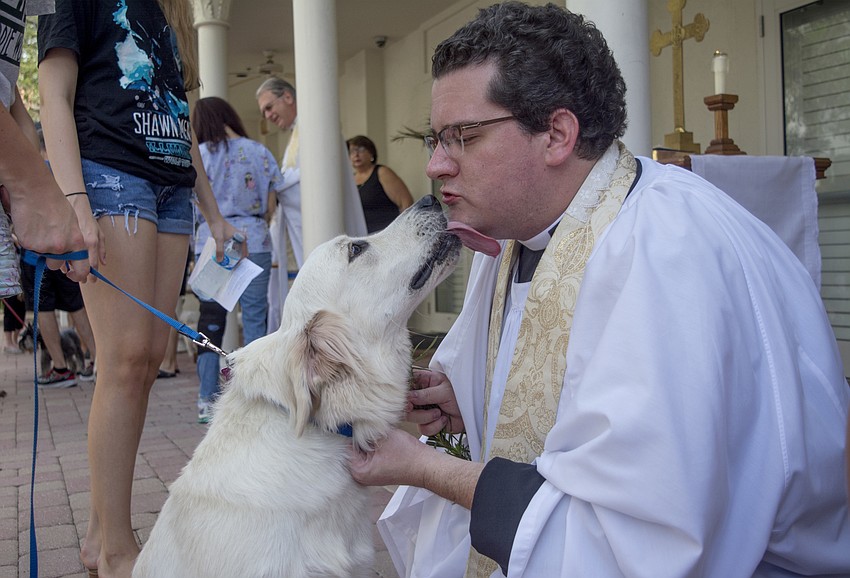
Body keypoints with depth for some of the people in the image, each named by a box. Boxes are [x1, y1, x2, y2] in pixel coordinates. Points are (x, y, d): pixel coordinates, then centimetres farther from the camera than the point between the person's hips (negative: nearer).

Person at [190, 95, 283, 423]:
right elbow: (270, 207, 5)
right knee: (254, 318, 3)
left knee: (210, 319, 6)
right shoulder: (259, 152, 4)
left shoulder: (198, 156, 2)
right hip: (253, 242, 0)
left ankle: (207, 400, 8)